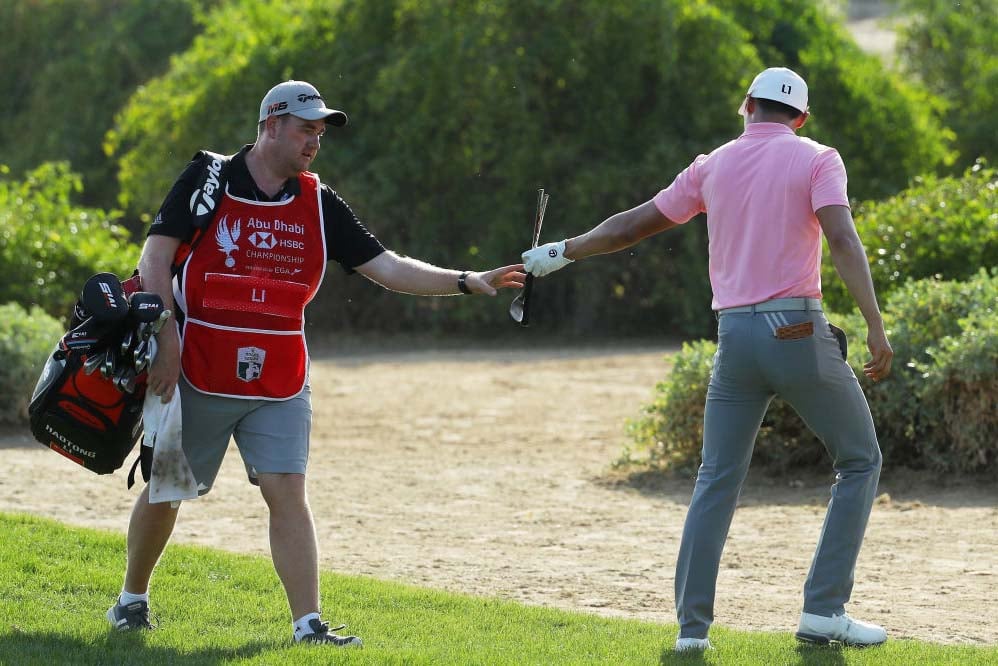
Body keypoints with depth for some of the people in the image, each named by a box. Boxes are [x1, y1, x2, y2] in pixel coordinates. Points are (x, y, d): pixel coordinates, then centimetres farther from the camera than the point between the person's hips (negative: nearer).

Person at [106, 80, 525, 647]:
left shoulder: (318, 204, 7)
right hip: (197, 371, -2)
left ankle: (309, 625, -9)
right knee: (165, 489, 7)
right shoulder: (207, 180, -3)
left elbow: (386, 266, 2)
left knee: (288, 493, -7)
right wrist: (166, 337, -18)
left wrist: (467, 282, -10)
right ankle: (133, 598, 27)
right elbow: (155, 258, -8)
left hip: (279, 383, 2)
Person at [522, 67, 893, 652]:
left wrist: (559, 254, 31)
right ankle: (825, 610, 1)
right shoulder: (816, 160, 1)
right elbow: (843, 240, -14)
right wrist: (876, 327, -18)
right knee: (860, 461, 10)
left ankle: (692, 626, 3)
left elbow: (634, 224, 18)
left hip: (735, 335, 4)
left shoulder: (714, 166, 13)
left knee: (718, 479, 11)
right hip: (798, 333, -4)